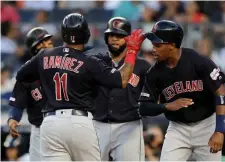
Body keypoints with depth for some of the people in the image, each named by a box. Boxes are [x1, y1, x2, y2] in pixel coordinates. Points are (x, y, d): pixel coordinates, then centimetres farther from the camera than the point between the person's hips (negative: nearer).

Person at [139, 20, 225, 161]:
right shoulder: (155, 73, -6)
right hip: (177, 130, 3)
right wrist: (167, 106, -23)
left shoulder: (199, 62, -18)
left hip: (206, 126, -3)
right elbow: (144, 108, -2)